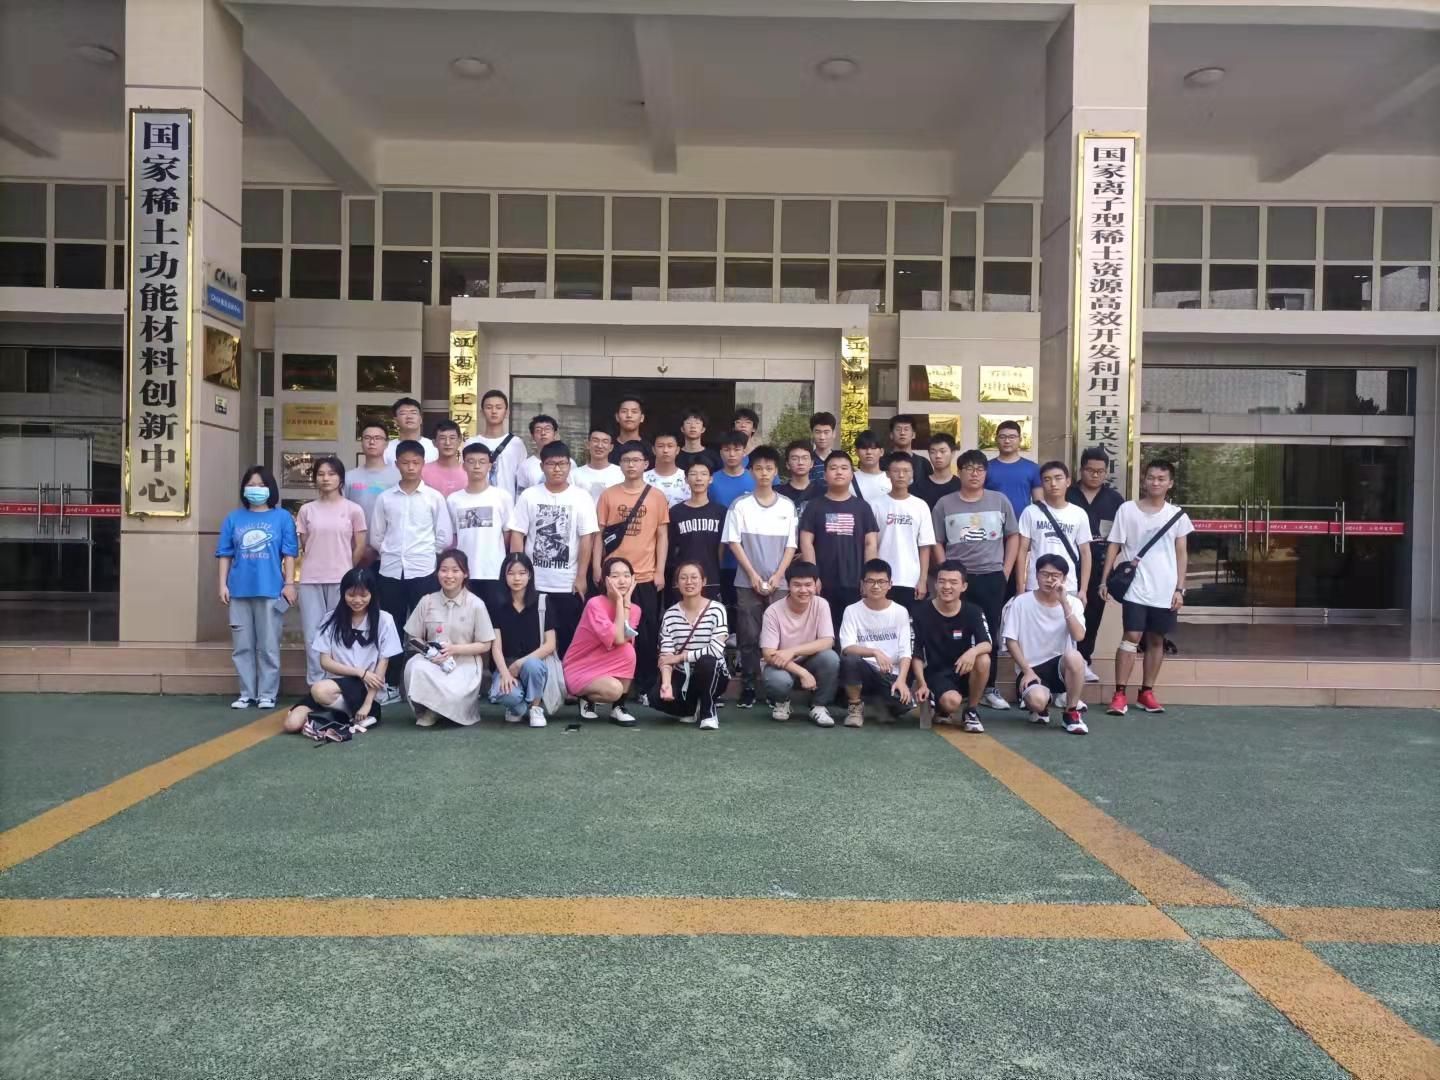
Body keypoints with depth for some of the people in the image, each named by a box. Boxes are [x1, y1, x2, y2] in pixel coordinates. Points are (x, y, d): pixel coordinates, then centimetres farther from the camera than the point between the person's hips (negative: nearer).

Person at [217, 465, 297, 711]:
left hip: (271, 590, -3)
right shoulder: (233, 518, 9)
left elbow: (289, 554, 0)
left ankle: (267, 694, 10)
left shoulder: (282, 517, 2)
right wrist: (223, 584, 3)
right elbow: (225, 554, 9)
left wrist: (289, 583, -5)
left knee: (268, 646, 2)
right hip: (239, 590, 3)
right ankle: (247, 693, 16)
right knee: (242, 646, 7)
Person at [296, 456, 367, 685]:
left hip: (341, 580, -2)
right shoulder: (306, 510, 6)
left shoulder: (353, 510, 0)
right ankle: (316, 684, 8)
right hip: (311, 580, 2)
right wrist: (319, 564, 9)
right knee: (313, 634, 1)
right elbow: (304, 546, 11)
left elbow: (360, 547, 4)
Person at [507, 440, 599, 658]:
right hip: (534, 582, 1)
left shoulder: (580, 498, 0)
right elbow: (516, 535, 1)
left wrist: (581, 577, -6)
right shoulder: (529, 496, 2)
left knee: (566, 638, 5)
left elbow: (587, 538, -2)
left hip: (568, 584, -1)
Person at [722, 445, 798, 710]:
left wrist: (777, 576, -6)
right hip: (747, 582, -1)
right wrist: (753, 574, -9)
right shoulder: (740, 505, 1)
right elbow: (733, 541, -1)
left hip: (778, 583, 1)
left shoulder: (787, 506, 6)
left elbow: (791, 545, 6)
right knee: (749, 637, 1)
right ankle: (748, 687, 8)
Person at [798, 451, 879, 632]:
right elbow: (806, 543, 0)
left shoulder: (862, 507, 8)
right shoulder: (814, 506, 5)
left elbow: (871, 544, 6)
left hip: (855, 584, 1)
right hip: (823, 584, -1)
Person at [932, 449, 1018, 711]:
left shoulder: (1000, 501, 6)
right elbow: (937, 542, 5)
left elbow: (1013, 537, 9)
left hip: (992, 577, 1)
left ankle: (989, 689, 15)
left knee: (990, 634, 6)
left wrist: (1006, 572, 2)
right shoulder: (944, 504, 3)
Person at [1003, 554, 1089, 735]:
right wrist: (1027, 671, -12)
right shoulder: (1021, 602, -4)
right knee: (1037, 701, -34)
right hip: (1031, 667, -2)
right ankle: (1041, 708, 9)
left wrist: (1064, 602, -21)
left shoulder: (1073, 603, 0)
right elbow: (1011, 641, -3)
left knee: (1073, 656, -35)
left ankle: (1072, 712, -11)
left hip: (1061, 665, 2)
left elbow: (1078, 636, -18)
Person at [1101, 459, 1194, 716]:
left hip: (1165, 591, 3)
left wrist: (1179, 589, 1)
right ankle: (1119, 694, -4)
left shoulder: (1177, 515, 6)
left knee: (1156, 640, 9)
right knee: (1132, 637, -7)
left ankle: (1146, 692, 19)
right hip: (1135, 588, -2)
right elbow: (1114, 546, 2)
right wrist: (1104, 580, -5)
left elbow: (1181, 554, 8)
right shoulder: (1127, 510, 0)